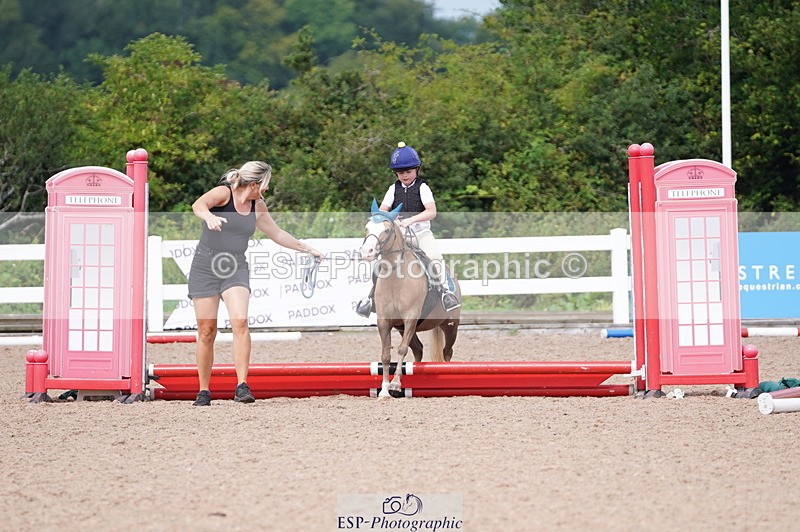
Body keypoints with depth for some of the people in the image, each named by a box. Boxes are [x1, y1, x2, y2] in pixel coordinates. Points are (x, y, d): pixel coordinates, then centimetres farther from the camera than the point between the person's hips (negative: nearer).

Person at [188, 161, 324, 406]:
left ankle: (242, 386, -22)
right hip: (206, 266, -4)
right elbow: (198, 205, -29)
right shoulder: (223, 193, -8)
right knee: (206, 331, -2)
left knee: (240, 322, -20)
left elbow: (276, 233, 26)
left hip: (236, 268, 4)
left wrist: (307, 248, 30)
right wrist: (209, 217, -51)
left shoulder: (258, 206, 10)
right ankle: (204, 391, 11)